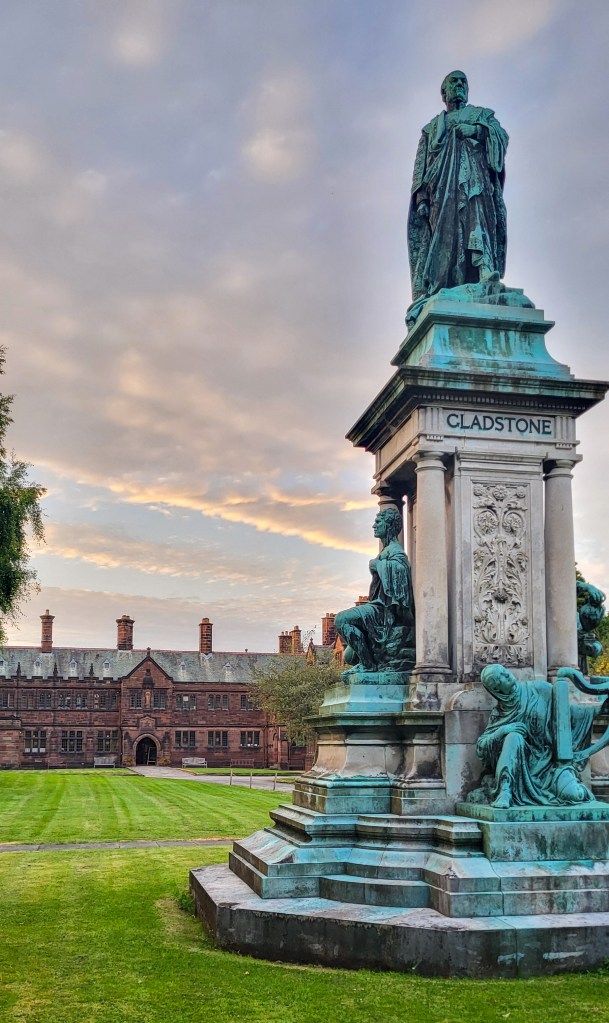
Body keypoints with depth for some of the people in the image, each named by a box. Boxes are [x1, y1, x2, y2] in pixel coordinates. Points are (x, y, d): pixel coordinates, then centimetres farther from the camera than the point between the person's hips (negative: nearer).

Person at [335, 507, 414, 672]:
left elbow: (399, 567, -32)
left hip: (386, 610, -10)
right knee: (350, 656, 8)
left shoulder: (394, 550, -9)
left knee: (342, 619, -27)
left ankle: (369, 664, -23)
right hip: (380, 607, 10)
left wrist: (376, 564, -19)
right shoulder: (387, 550, 22)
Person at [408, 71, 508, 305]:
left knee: (478, 217, -26)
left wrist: (476, 129, -8)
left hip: (474, 181, -1)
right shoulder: (432, 127, 29)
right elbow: (421, 166, 18)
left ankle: (487, 271, -46)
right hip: (442, 186, 1)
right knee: (443, 232, -14)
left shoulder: (482, 115, 28)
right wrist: (421, 197, 2)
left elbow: (502, 136, 9)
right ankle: (425, 294, -24)